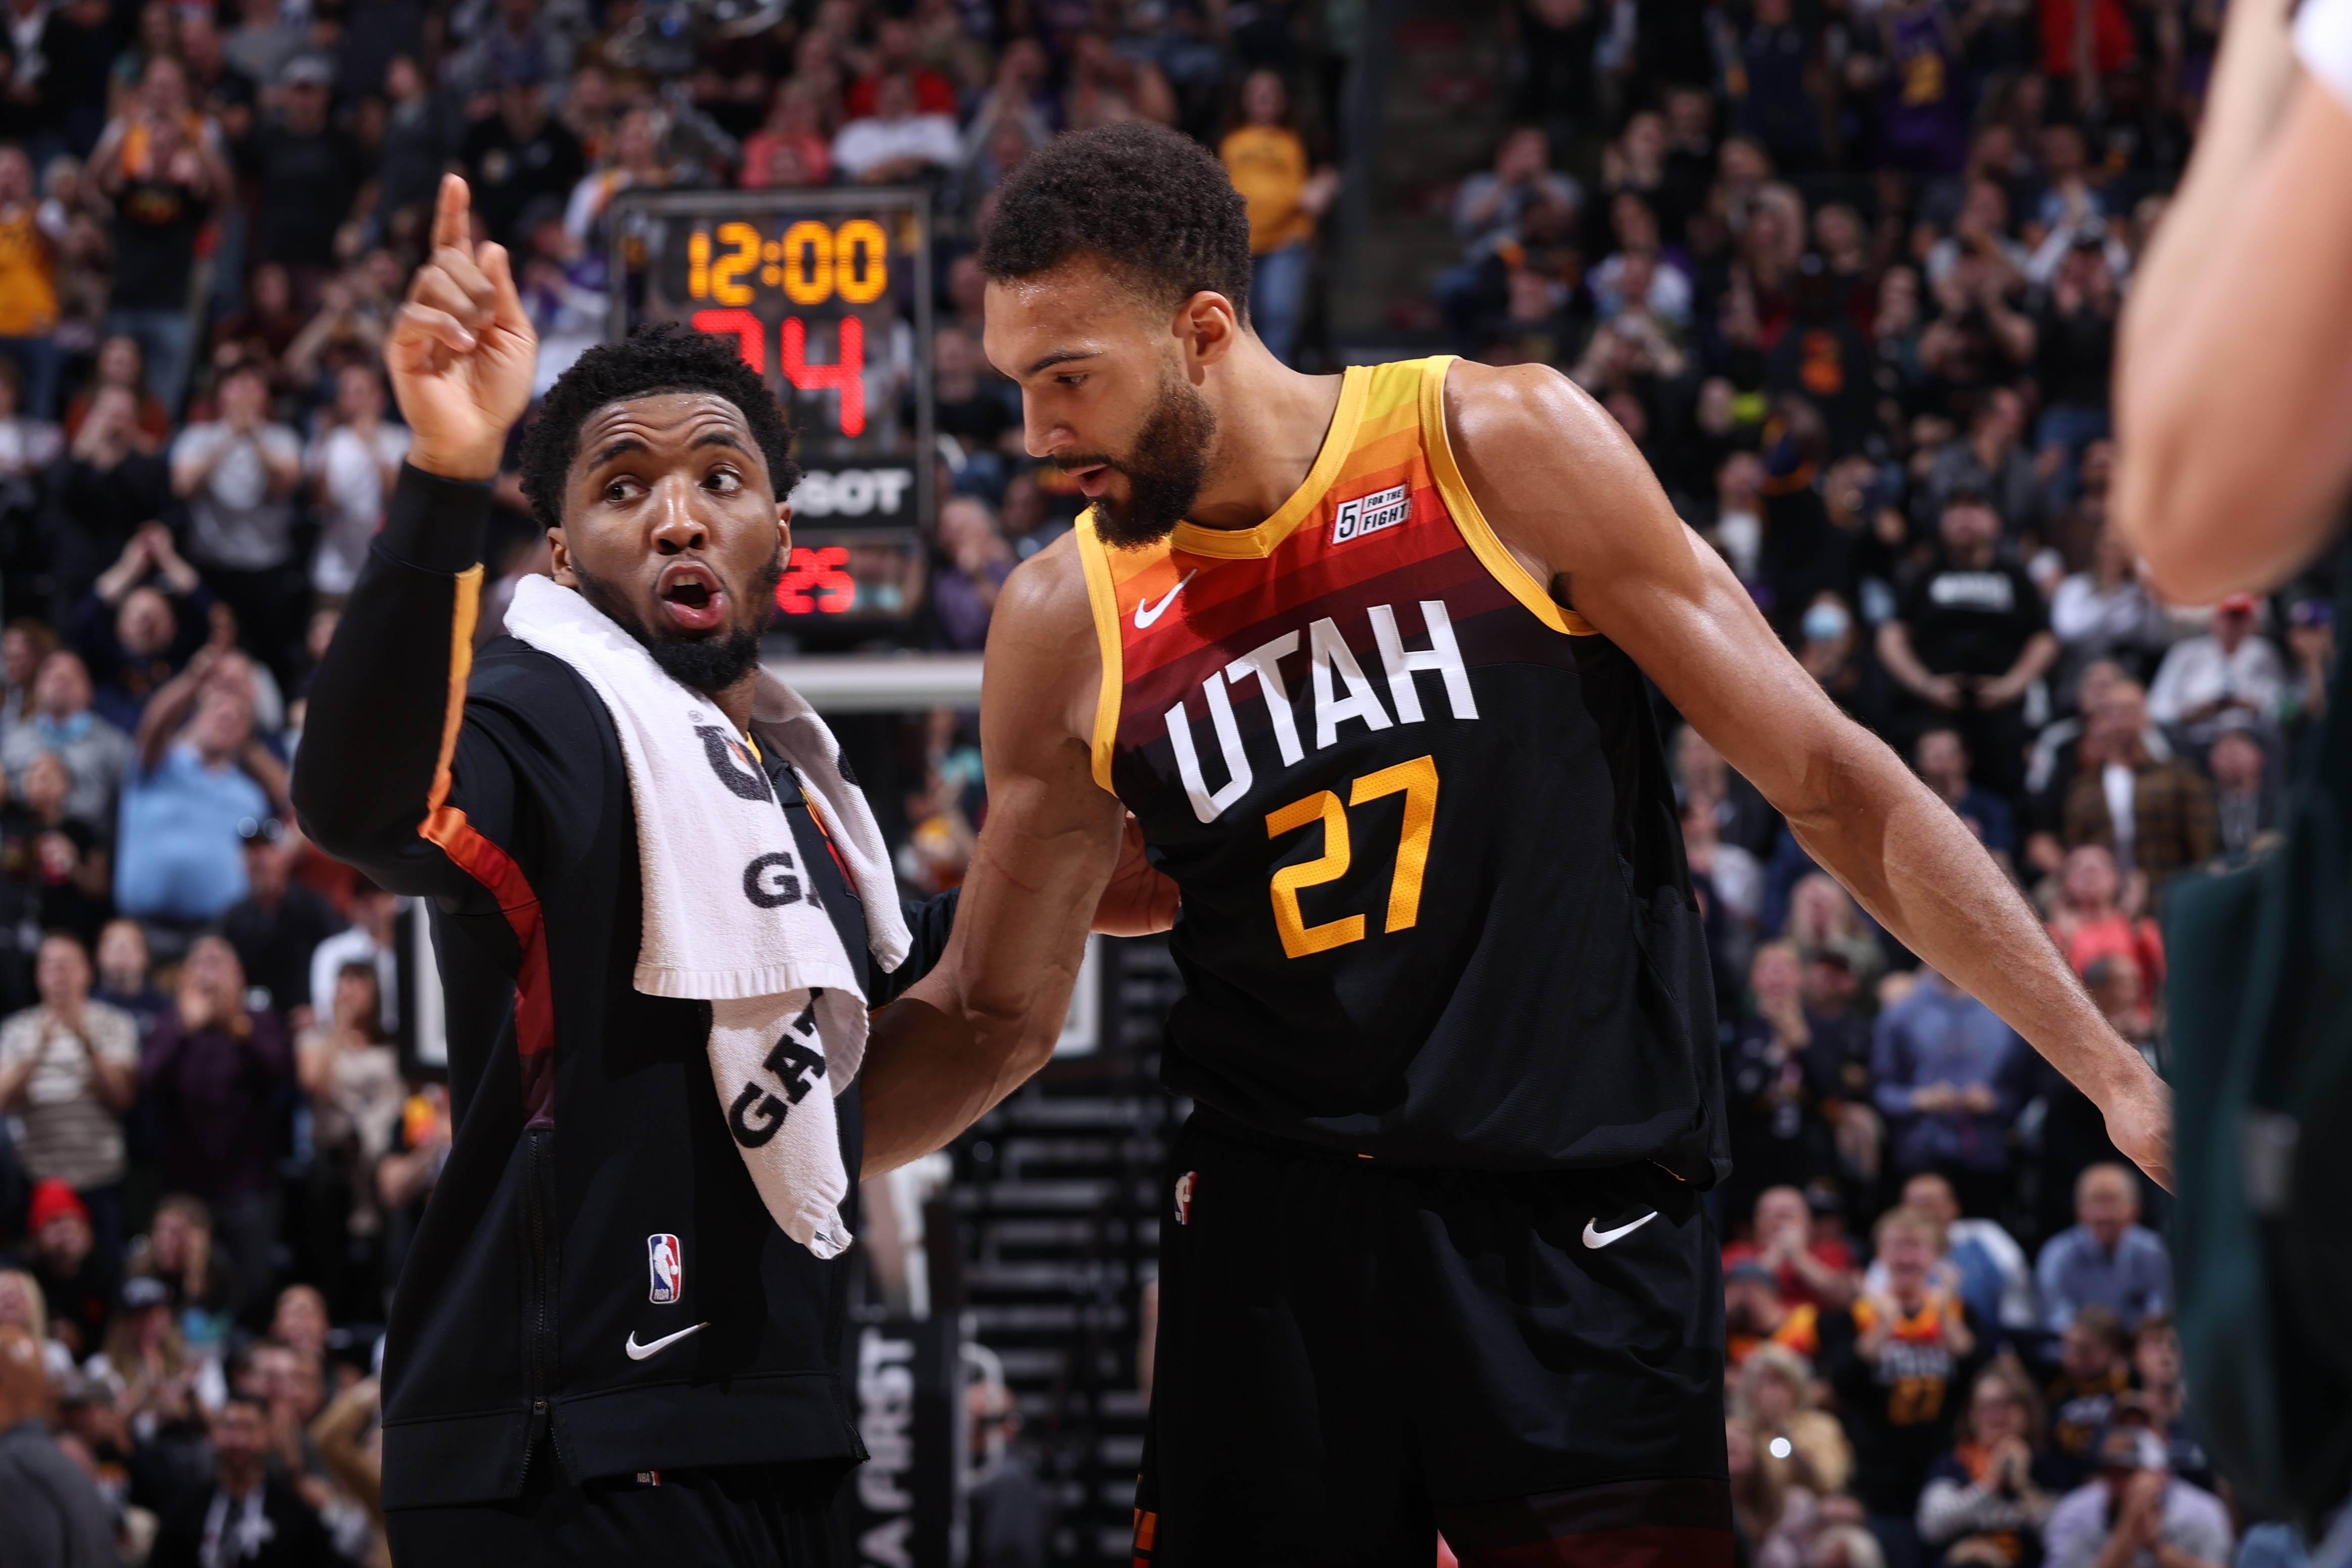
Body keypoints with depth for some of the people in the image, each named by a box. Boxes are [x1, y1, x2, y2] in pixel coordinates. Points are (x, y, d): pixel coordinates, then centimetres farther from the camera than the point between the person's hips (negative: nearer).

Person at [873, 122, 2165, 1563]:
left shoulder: (1509, 450, -6)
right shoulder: (1066, 626, 2)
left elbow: (1829, 783, -2)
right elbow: (995, 1017, 14)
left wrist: (2112, 1068, -4)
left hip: (1582, 1227, -3)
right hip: (1279, 1229, 3)